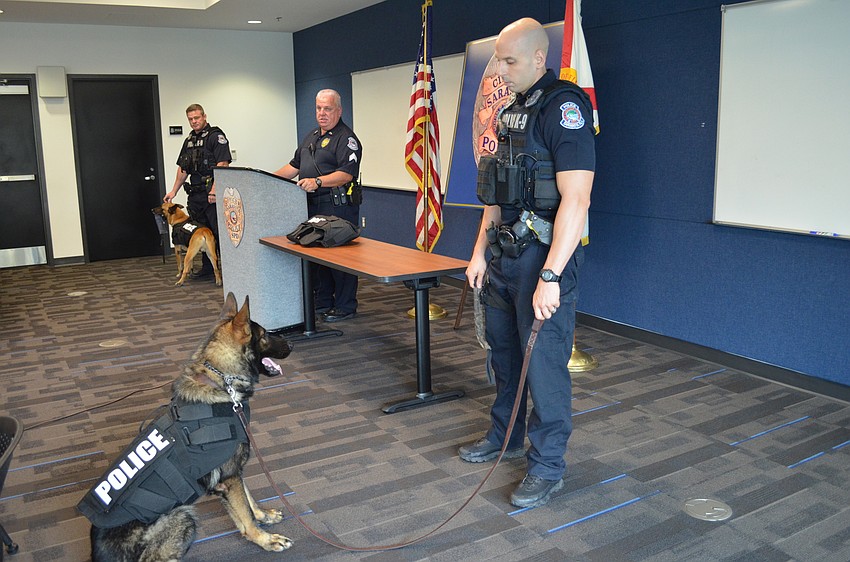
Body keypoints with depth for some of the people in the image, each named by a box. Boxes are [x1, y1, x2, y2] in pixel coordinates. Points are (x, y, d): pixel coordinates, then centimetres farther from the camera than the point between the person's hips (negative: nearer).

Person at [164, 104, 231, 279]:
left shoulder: (216, 136, -6)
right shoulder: (189, 140, 19)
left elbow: (222, 165, -16)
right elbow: (182, 169, 24)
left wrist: (214, 191, -22)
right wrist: (174, 191, 20)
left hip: (212, 194, -8)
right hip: (195, 194, 8)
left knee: (219, 231, -9)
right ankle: (207, 267, 21)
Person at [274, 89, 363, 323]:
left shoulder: (346, 138, -8)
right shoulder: (311, 137, 20)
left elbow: (346, 174, -20)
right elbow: (294, 165, 26)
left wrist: (317, 181, -31)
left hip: (338, 207, -9)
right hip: (314, 206, 9)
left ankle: (345, 307, 5)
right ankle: (322, 303, 24)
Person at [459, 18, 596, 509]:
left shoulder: (564, 107, -15)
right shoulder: (511, 112, 13)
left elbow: (575, 200, -23)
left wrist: (550, 276, -26)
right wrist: (480, 252, 13)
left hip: (545, 255, -9)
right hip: (506, 252, 9)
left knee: (543, 362, -1)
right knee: (504, 351, 19)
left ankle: (548, 466, 15)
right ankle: (505, 437, 38)